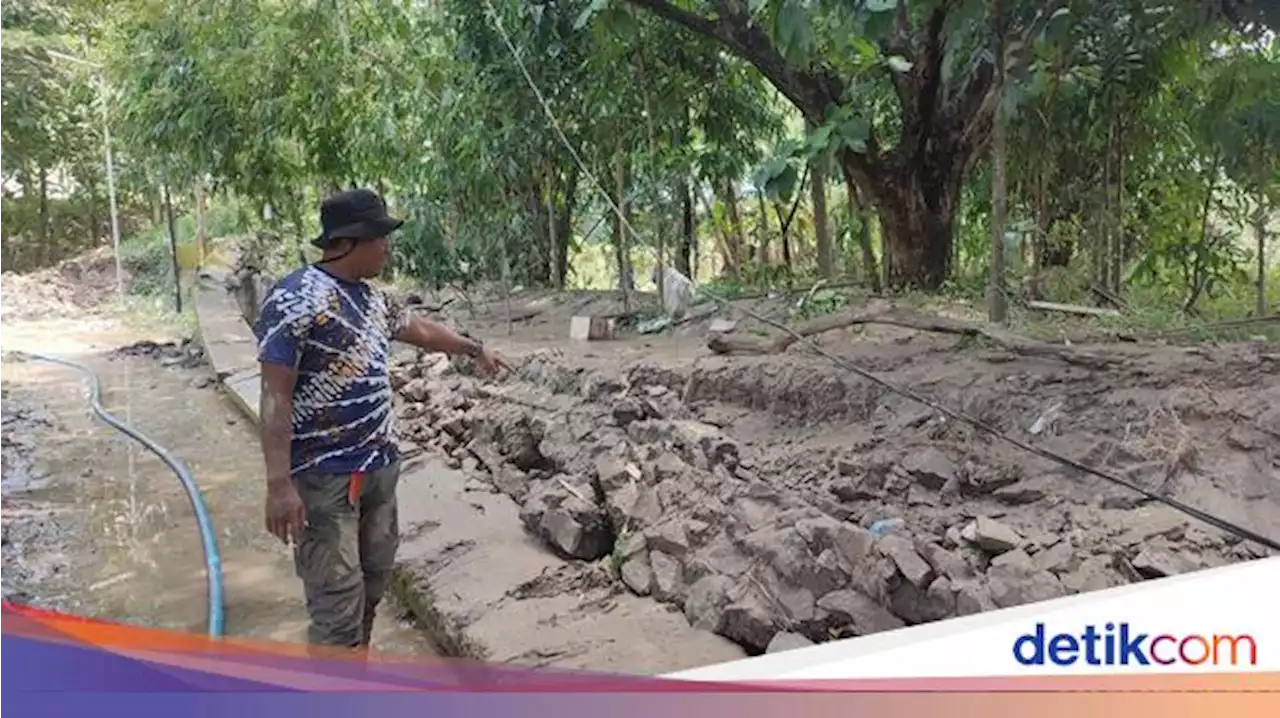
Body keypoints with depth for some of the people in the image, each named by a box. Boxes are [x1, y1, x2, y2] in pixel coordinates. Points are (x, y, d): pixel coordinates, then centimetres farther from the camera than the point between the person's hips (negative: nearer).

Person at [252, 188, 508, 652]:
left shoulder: (373, 299, 10)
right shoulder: (295, 300, -16)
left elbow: (421, 330, 30)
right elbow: (275, 396, -19)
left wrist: (475, 349, 41)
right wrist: (279, 483, -25)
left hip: (379, 466, 9)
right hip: (324, 476, -9)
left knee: (372, 584, 18)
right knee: (338, 601, -6)